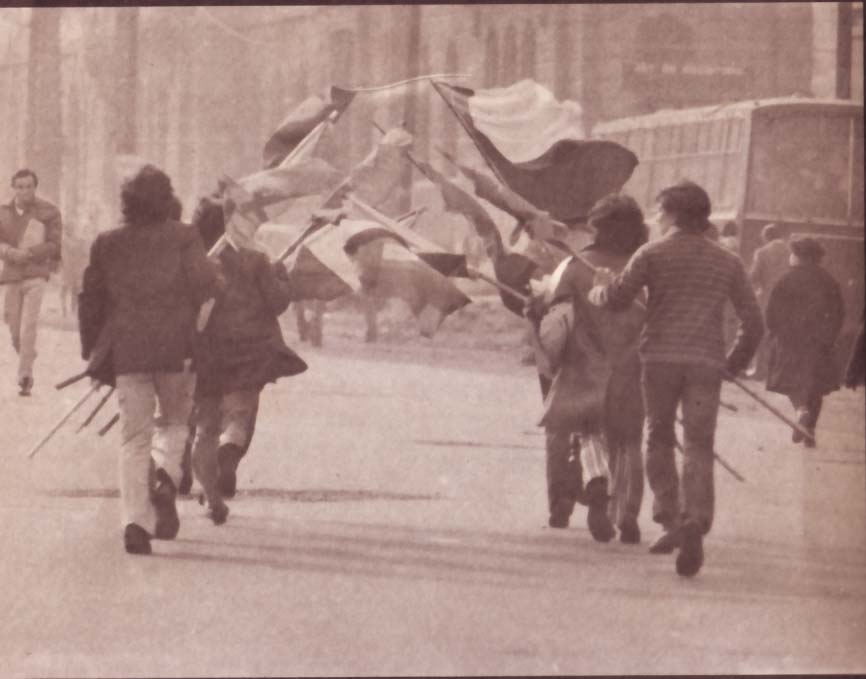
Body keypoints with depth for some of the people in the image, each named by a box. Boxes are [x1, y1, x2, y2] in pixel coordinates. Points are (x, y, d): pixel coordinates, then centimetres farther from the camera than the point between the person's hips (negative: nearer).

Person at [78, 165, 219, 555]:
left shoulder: (107, 244, 10)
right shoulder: (182, 238, 2)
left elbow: (90, 300, 13)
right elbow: (204, 282, -9)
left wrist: (92, 352, 20)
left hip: (125, 350, 1)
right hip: (175, 347, -1)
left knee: (134, 436, 3)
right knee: (174, 421, 18)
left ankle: (136, 521, -11)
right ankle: (166, 476, -12)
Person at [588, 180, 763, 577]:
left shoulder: (653, 254, 1)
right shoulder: (726, 262, 11)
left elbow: (617, 300, -3)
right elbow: (753, 322, 12)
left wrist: (599, 289, 18)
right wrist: (734, 362, 22)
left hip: (660, 357, -1)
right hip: (706, 363, 1)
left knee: (659, 439, 14)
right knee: (699, 447, -1)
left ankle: (670, 519, 3)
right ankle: (695, 525, -20)